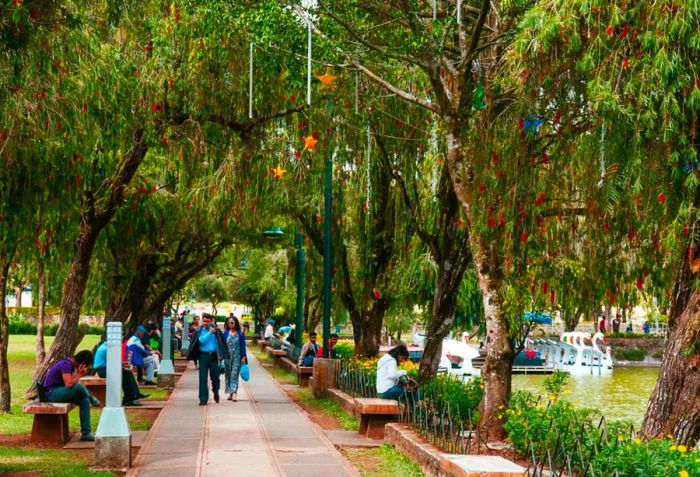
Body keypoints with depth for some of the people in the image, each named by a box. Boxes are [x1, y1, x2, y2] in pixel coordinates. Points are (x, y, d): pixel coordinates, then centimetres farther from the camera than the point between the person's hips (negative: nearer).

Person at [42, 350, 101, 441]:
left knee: (84, 400, -7)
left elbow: (72, 382, 5)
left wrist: (79, 374, -10)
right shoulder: (65, 364, -21)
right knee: (78, 387, -29)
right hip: (51, 393, -10)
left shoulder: (72, 365, 9)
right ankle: (91, 398, 5)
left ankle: (86, 433, -7)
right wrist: (79, 374, -17)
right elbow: (69, 384, -29)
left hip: (59, 391, 10)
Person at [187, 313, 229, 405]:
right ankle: (203, 399, 3)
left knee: (215, 377, 5)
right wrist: (210, 333, -15)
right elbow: (201, 340, -14)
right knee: (203, 378, -2)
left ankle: (216, 392, 34)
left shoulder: (216, 330, 5)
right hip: (203, 356, -1)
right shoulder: (199, 331, 3)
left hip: (214, 356, 1)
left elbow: (220, 343, 5)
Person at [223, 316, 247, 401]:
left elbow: (243, 346, 1)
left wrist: (243, 357, -4)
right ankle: (230, 392, 15)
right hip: (227, 356, 3)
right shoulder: (225, 333, 4)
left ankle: (234, 392, -17)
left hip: (237, 356, -3)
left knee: (235, 373, -10)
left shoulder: (240, 334, 0)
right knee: (228, 374, 6)